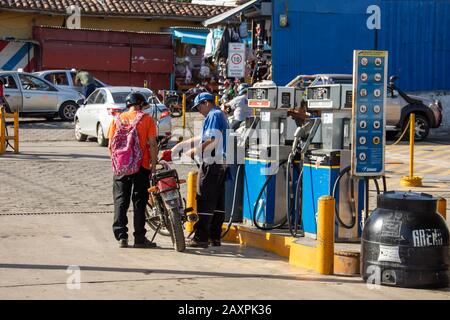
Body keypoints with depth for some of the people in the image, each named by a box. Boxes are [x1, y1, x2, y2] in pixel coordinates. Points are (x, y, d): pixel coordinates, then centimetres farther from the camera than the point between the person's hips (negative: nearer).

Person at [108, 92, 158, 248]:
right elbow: (152, 144, -7)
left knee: (120, 201, 8)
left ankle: (121, 236, 5)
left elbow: (111, 145, 4)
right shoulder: (147, 119, -2)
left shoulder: (118, 119, 5)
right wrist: (153, 165, -1)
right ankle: (139, 238, 5)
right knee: (139, 202, 4)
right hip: (141, 166, -2)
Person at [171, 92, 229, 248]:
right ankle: (215, 237, 13)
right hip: (221, 163, 10)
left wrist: (194, 152, -11)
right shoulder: (220, 115, 24)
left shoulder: (214, 115, -8)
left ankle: (201, 238, -9)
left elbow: (212, 140, -20)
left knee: (204, 200, -9)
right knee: (218, 201, 10)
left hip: (212, 162, -10)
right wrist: (179, 146, 26)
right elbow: (201, 139, 27)